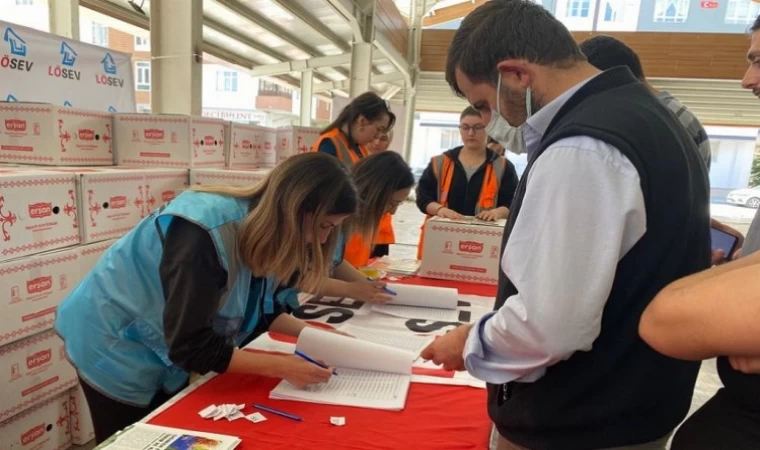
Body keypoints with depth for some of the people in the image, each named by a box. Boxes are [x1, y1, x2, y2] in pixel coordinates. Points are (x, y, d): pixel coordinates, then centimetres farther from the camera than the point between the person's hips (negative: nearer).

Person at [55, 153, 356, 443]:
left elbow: (260, 307, 1)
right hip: (117, 347, -7)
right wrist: (280, 367, -29)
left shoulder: (262, 232, -11)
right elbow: (191, 345, -33)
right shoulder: (208, 231, -36)